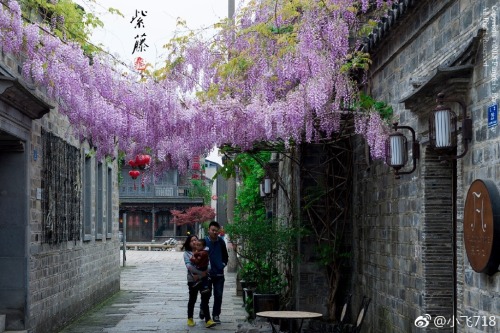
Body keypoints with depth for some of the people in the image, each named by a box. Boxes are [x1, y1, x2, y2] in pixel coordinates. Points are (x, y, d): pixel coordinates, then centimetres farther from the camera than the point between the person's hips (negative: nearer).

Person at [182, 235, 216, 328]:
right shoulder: (187, 253, -1)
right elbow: (188, 265, -14)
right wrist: (200, 272, -21)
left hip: (204, 278, 1)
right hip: (193, 279, -1)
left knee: (205, 299, -2)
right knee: (192, 299, 12)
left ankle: (208, 320, -4)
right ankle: (190, 319, 28)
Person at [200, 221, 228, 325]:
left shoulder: (221, 242, 3)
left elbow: (225, 255, 17)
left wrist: (224, 264, 3)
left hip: (219, 274, 2)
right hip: (207, 273, -2)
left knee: (218, 295, 2)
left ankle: (216, 315, 12)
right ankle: (203, 311, 32)